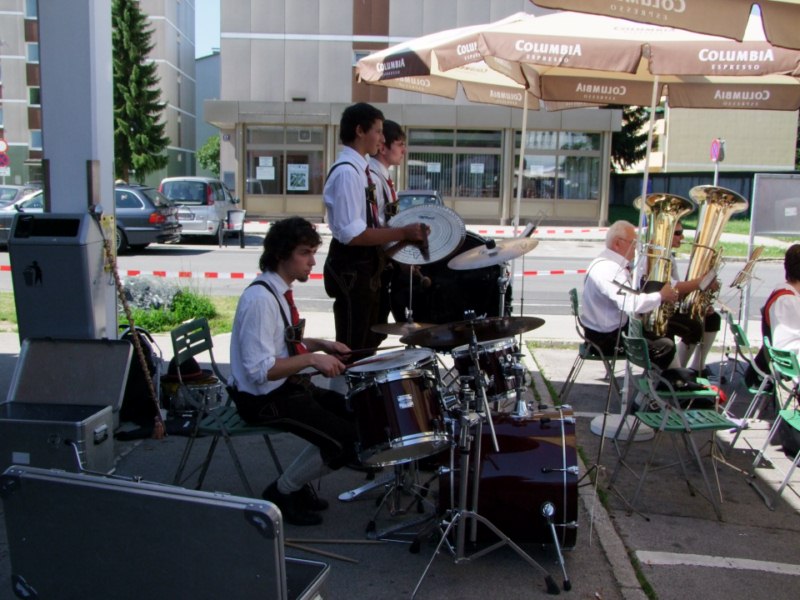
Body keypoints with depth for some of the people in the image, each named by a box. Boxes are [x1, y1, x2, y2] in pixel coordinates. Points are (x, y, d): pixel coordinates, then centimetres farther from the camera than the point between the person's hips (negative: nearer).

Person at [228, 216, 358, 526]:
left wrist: (322, 344, 5)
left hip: (287, 385, 10)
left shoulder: (280, 290, 5)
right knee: (346, 440, -13)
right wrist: (312, 359, -29)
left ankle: (299, 482, 21)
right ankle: (281, 493, 7)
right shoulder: (261, 299, -25)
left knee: (354, 414, 14)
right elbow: (259, 370, -28)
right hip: (264, 398, -10)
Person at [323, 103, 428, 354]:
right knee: (353, 348, 1)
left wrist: (401, 233, 10)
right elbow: (352, 235, -26)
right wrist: (402, 232, -23)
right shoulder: (346, 172, -20)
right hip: (351, 271, -10)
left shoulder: (359, 169, 11)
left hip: (366, 268, 10)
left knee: (368, 344, 20)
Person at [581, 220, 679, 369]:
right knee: (666, 346, -13)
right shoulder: (608, 269, -26)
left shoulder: (608, 263, 9)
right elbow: (632, 304, -35)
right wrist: (661, 296, -20)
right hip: (605, 338, -11)